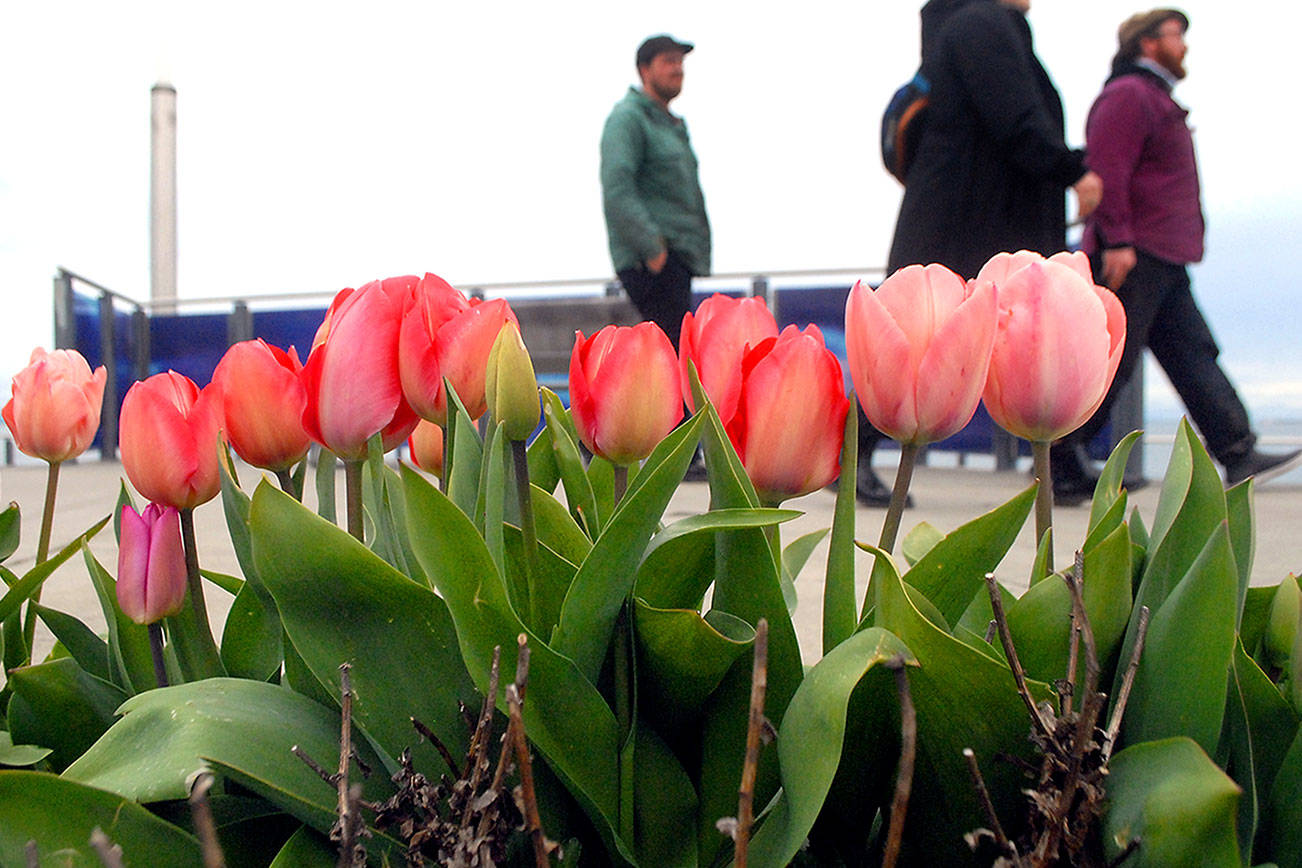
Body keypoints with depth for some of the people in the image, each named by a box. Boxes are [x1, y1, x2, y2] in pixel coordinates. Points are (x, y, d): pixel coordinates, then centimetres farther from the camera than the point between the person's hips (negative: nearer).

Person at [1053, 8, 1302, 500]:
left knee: (1194, 356, 4)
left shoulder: (1156, 100, 28)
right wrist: (1117, 241, -25)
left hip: (1162, 264, 10)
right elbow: (1106, 169, -17)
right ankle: (1056, 464, -5)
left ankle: (1239, 456, 2)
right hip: (1131, 257, -10)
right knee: (1110, 363, -10)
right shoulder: (1128, 95, -5)